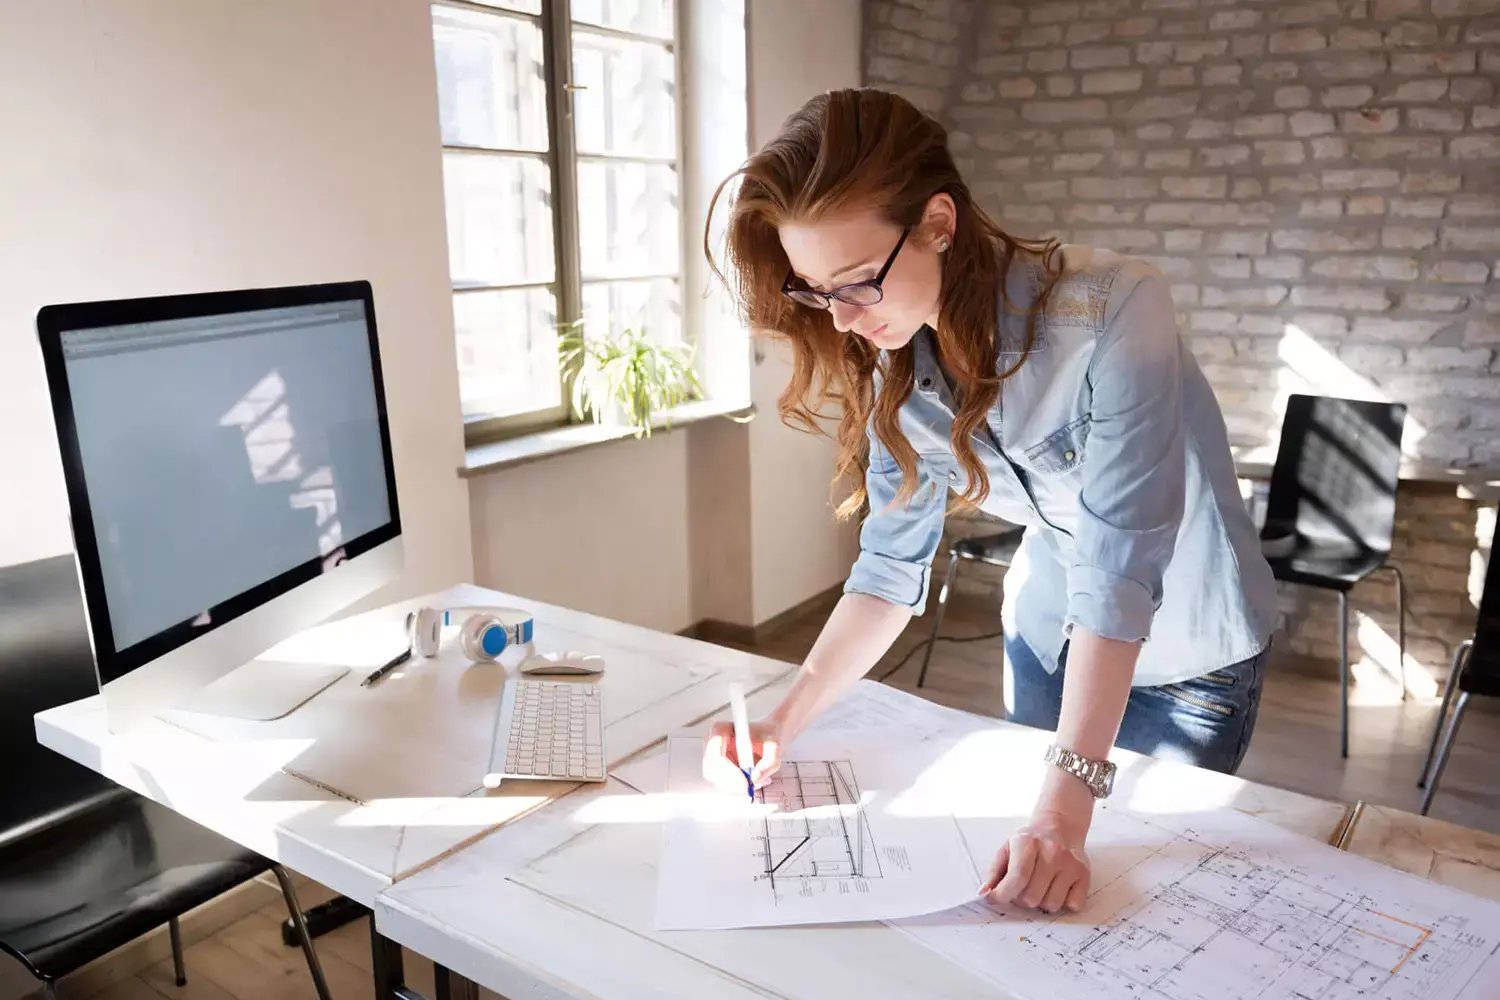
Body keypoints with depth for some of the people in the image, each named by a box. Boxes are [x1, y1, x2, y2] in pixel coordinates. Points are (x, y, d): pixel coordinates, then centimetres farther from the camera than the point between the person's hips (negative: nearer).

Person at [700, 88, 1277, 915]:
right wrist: (783, 723, -23)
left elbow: (1119, 572, -35)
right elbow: (891, 565, -12)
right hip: (1047, 636, 5)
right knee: (1025, 884, 20)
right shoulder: (898, 366, -15)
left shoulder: (1109, 314, -33)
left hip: (1186, 647, -4)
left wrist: (1068, 806, -39)